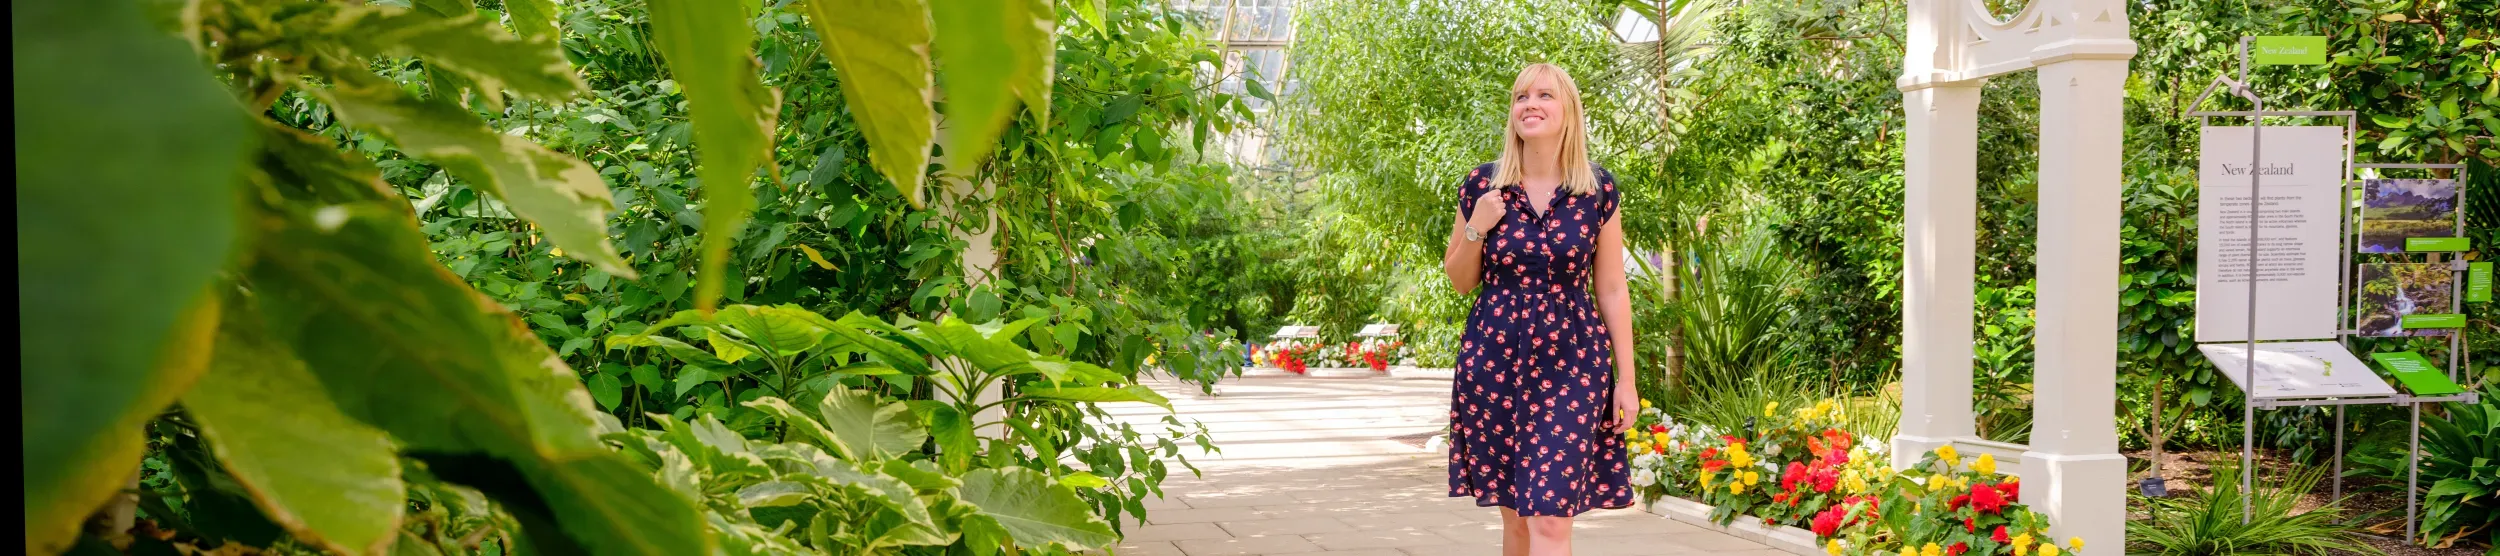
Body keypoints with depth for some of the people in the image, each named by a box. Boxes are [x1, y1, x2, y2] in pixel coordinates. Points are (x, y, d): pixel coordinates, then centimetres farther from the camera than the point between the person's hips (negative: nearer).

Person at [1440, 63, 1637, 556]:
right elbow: (1460, 282, 10)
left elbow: (1612, 292, 4)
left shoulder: (1598, 190, 0)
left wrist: (1626, 380, 1)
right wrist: (1476, 228, -8)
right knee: (1514, 514, 9)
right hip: (1494, 361, 2)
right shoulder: (1481, 185, 1)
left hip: (1571, 364, -1)